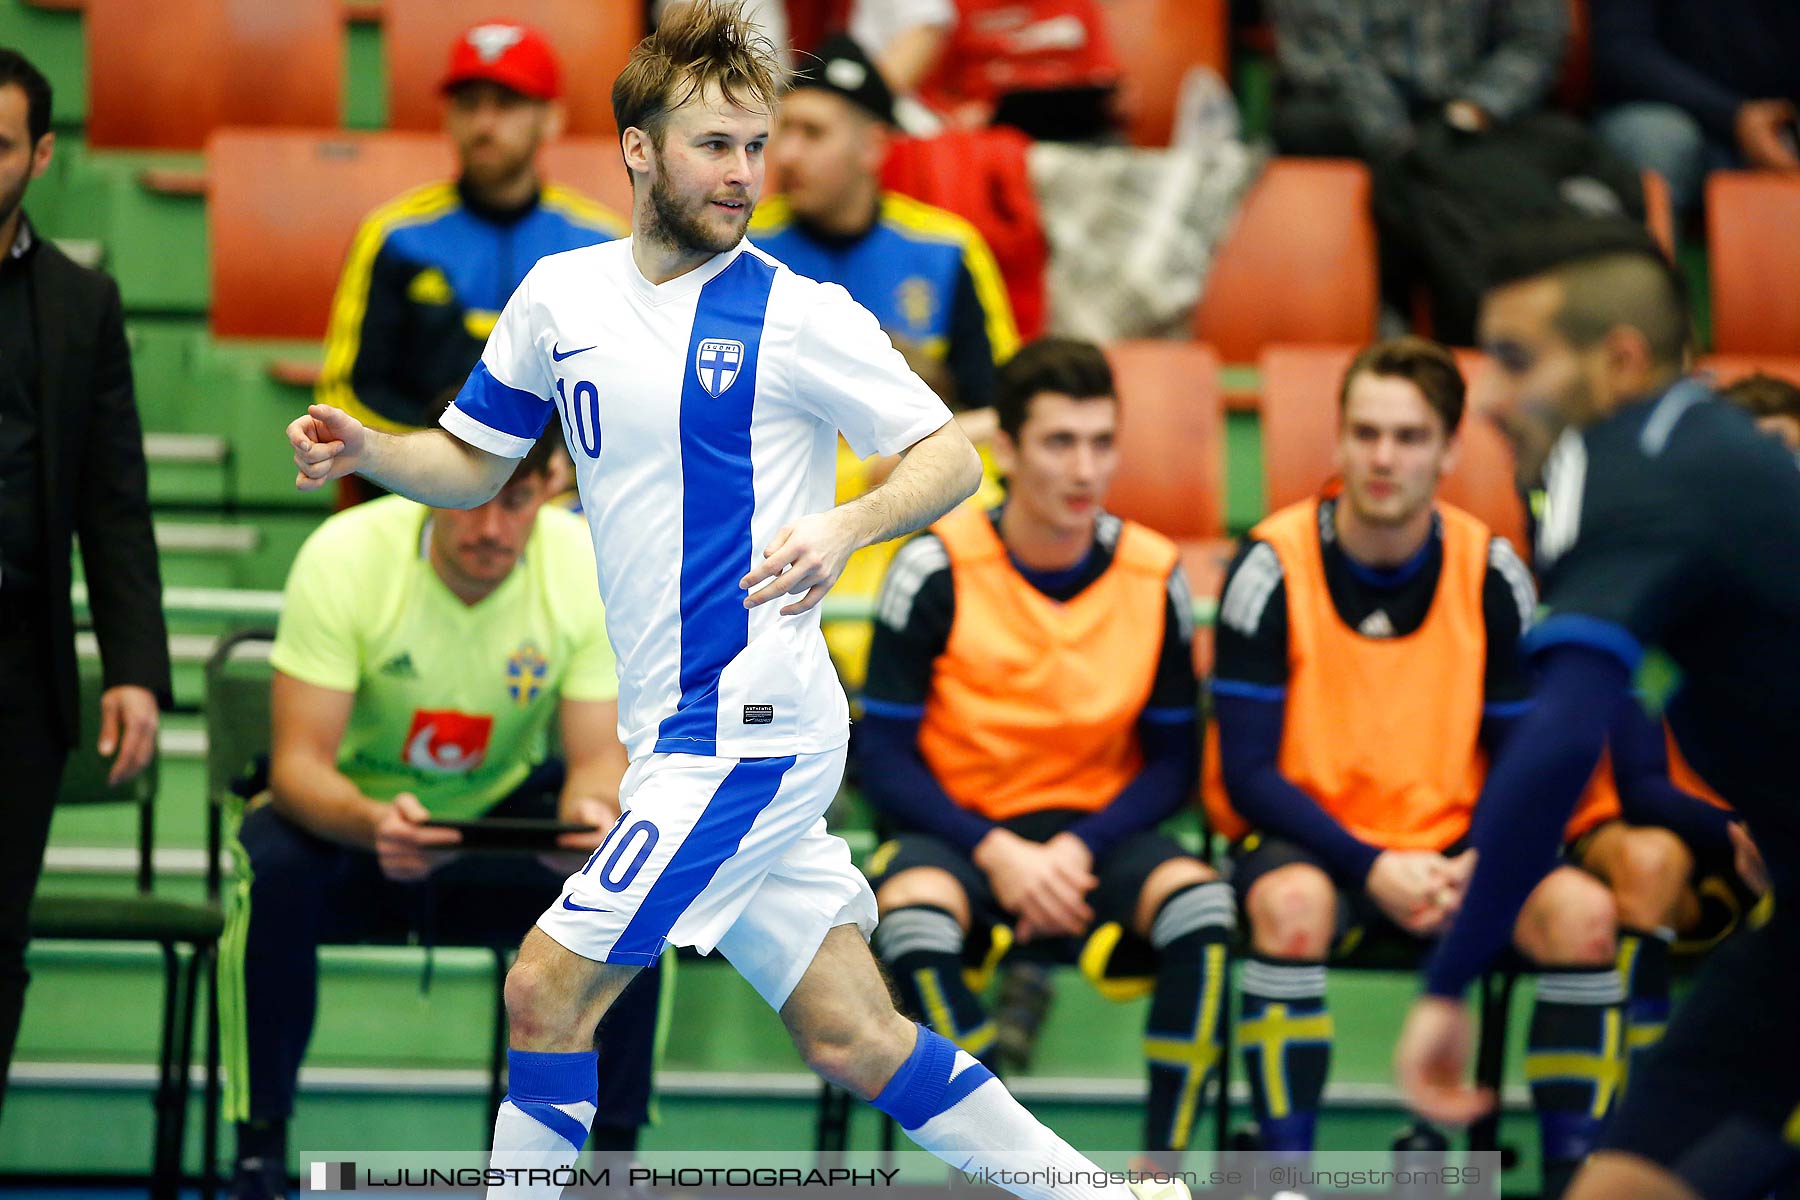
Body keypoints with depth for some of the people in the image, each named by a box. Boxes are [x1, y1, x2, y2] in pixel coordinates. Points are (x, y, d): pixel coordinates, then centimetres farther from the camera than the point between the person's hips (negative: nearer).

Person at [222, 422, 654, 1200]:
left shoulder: (590, 567, -17)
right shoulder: (346, 555, -24)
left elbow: (600, 756, -17)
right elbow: (298, 762, -27)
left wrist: (593, 811, -43)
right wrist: (371, 823, -50)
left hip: (503, 813, 2)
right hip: (353, 811, -2)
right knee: (276, 870, -35)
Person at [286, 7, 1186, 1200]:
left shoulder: (798, 315, -9)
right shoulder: (560, 295, 8)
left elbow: (952, 456, -8)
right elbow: (472, 464, 18)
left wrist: (845, 527, -28)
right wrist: (368, 449, -4)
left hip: (744, 730, -6)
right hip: (682, 733, 6)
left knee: (549, 991, -8)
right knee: (855, 1041, 9)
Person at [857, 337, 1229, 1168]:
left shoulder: (1153, 577, -2)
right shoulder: (938, 570, -10)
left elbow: (1172, 762, 4)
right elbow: (883, 756, -8)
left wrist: (1076, 850, -13)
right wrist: (998, 854, -20)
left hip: (1096, 828, 2)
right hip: (955, 828, -2)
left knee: (1201, 905, -30)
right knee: (914, 916, -36)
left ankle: (1163, 1171, -20)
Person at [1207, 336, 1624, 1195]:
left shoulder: (1491, 575, -2)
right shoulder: (1274, 569, -10)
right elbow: (1248, 773, -10)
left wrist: (1482, 865, -18)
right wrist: (1372, 868, -23)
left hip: (1448, 845, 3)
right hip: (1307, 840, -3)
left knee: (1583, 912, -24)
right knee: (1291, 903, -37)